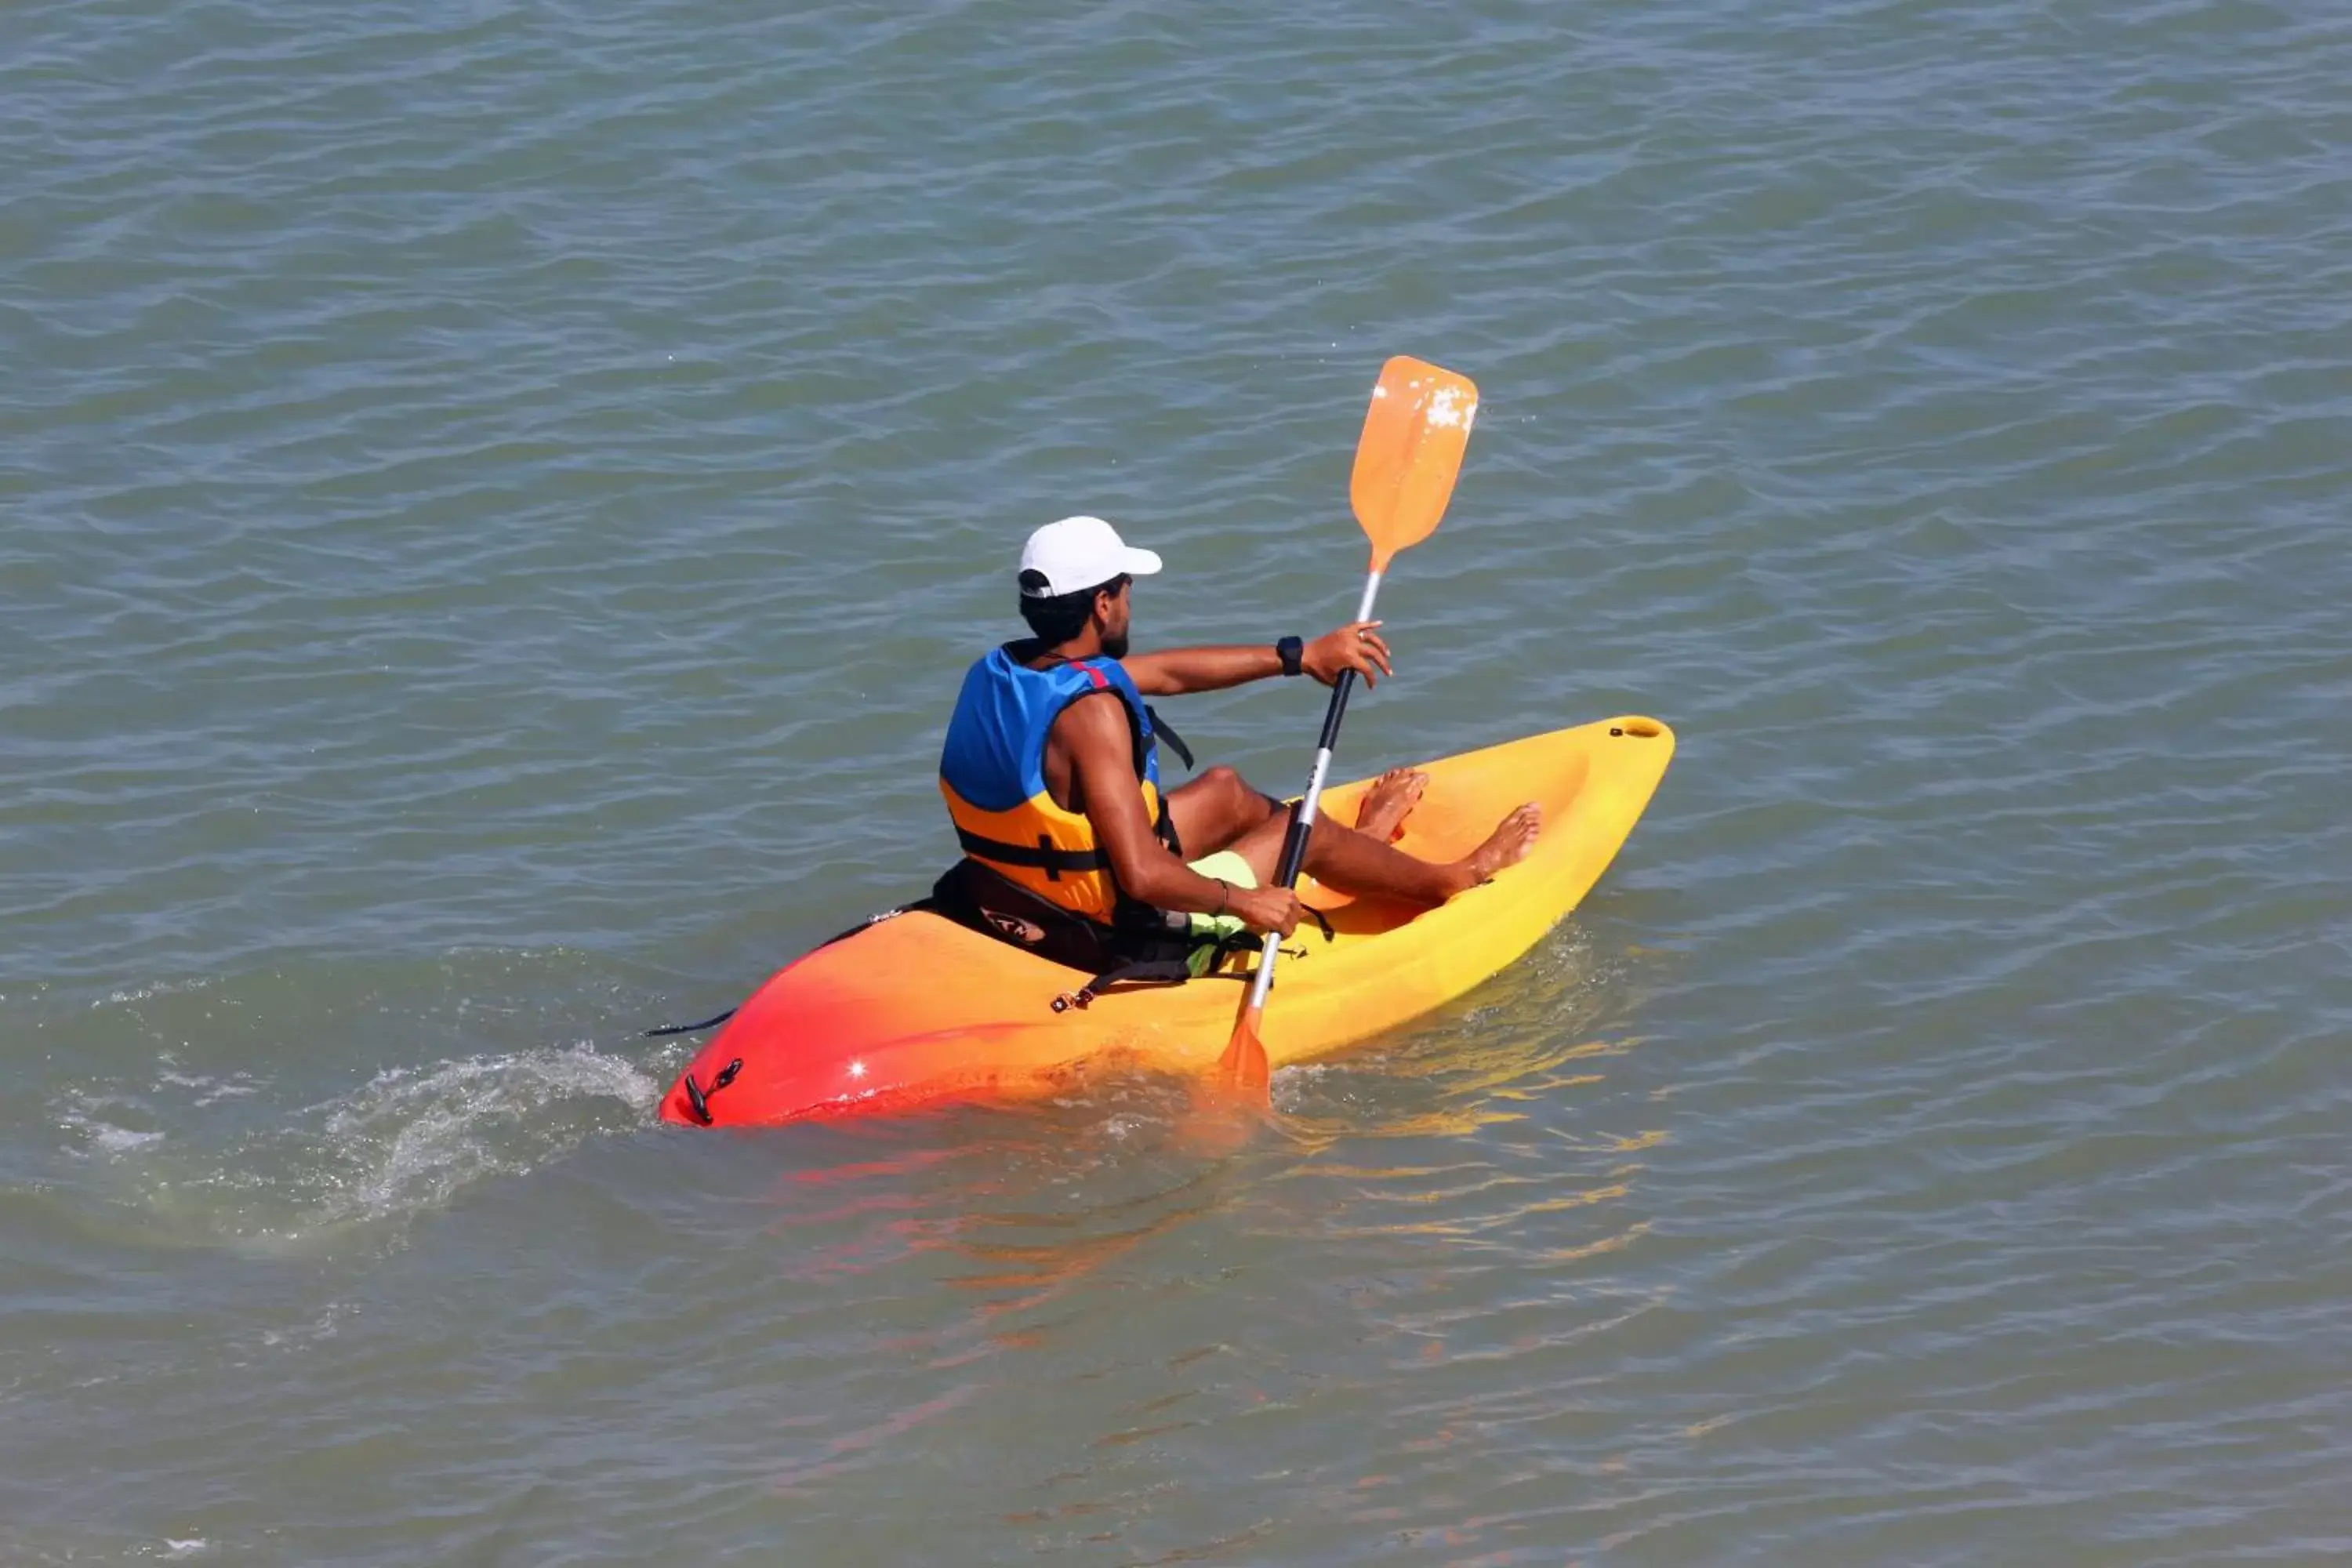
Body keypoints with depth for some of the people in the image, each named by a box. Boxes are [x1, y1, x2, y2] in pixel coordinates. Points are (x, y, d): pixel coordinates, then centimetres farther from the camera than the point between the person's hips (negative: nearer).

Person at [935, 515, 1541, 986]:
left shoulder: (999, 672, -3)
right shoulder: (1090, 712, -31)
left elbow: (1168, 673, 9)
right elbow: (1143, 877, -35)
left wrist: (1299, 656, 15)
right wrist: (1243, 901, -17)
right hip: (1114, 942, -8)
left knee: (1225, 791, 27)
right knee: (1301, 827, 13)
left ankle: (1358, 842, 57)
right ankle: (1457, 878, 40)